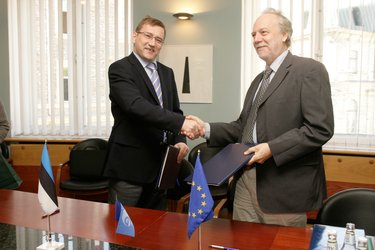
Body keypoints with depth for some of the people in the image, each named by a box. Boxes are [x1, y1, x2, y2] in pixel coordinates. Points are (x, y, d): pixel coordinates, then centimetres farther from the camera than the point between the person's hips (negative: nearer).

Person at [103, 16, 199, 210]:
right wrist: (180, 122, -34)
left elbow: (175, 111, 15)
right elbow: (136, 106, -25)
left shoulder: (167, 73, 14)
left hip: (160, 164, 7)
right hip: (129, 164, -6)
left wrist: (179, 140, -4)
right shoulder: (120, 69, -9)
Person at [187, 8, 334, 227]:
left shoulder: (309, 70, -7)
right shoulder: (259, 80, 19)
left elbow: (320, 128, -16)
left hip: (284, 187, -7)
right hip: (246, 181, 7)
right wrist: (207, 129, 2)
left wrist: (272, 148, -22)